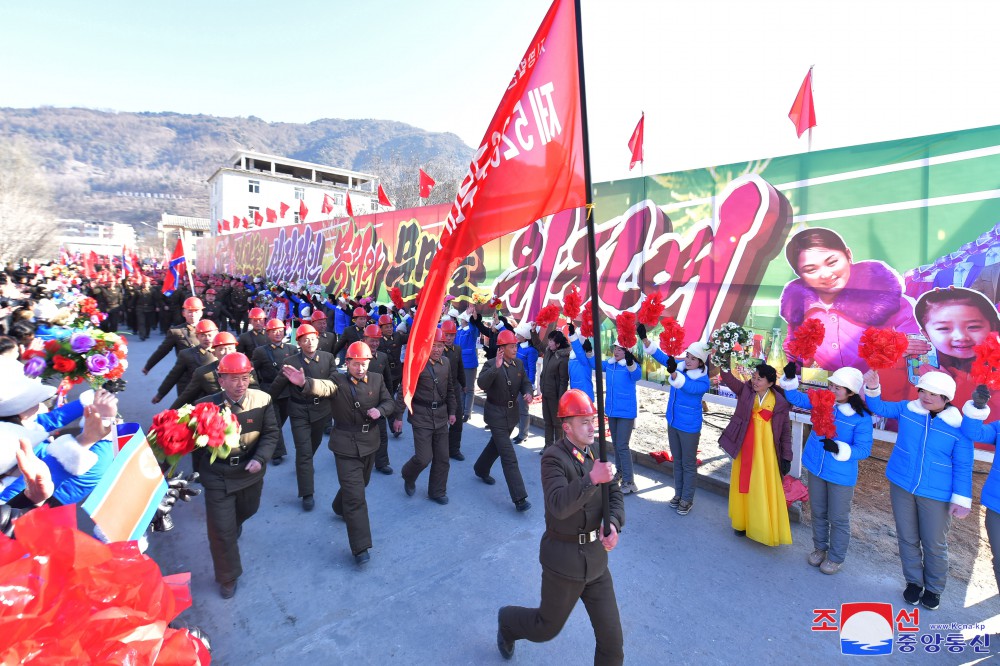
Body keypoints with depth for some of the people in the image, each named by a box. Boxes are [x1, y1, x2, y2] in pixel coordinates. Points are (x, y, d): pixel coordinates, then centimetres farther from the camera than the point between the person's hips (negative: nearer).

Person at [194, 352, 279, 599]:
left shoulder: (261, 400, -18)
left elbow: (270, 434, -9)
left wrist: (260, 459, -24)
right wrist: (199, 472, 4)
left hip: (250, 471, 3)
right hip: (217, 476, -2)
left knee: (248, 510, 28)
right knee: (221, 530, 3)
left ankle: (233, 525, 66)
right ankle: (228, 578, 27)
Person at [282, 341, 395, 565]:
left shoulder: (377, 379, -1)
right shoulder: (338, 380, -15)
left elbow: (390, 403, 2)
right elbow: (323, 387, -36)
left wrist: (380, 410, -21)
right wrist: (304, 382, -58)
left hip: (369, 443, 6)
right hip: (346, 446, -5)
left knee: (360, 483, 27)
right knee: (355, 495, -6)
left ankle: (340, 508, 57)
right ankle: (361, 547, 2)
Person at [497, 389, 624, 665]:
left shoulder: (596, 451, 0)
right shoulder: (553, 457, -21)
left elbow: (614, 495, 0)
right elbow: (559, 505, -34)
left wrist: (613, 524, -19)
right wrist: (592, 479, -43)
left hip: (596, 557, 5)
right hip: (564, 560, -5)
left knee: (611, 637, 10)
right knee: (548, 627, 18)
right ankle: (507, 622, 48)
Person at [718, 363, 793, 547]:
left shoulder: (780, 402, -7)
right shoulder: (745, 390, -3)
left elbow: (785, 432, -2)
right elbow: (729, 379, -20)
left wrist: (787, 457, -3)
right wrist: (722, 364, -39)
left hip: (766, 450, -2)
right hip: (744, 448, 2)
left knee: (766, 490, 6)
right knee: (743, 486, 14)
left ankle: (766, 530, 23)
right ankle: (742, 523, 32)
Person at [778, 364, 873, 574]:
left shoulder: (862, 417, -18)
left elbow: (864, 450, -18)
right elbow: (797, 398, 1)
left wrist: (839, 449, -35)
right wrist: (790, 379, -17)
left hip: (841, 475, -4)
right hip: (816, 468, 4)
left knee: (838, 518, 11)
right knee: (818, 512, 20)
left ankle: (835, 557, 32)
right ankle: (819, 548, 41)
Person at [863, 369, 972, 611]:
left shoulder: (958, 426, -11)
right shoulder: (907, 409, -5)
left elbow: (963, 467, -6)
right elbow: (879, 407, 6)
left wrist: (961, 498, -8)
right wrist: (872, 388, -14)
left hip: (936, 493, -2)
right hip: (901, 486, 2)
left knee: (934, 544, 11)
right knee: (907, 538, 14)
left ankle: (934, 589, 32)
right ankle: (914, 581, 32)